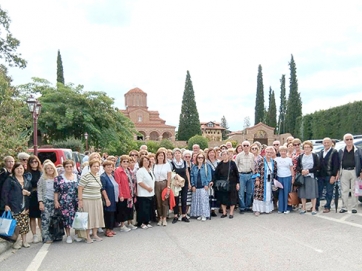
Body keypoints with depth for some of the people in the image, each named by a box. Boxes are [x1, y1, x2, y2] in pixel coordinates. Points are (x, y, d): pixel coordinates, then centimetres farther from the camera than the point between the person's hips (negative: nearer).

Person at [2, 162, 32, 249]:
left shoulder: (26, 180, 15)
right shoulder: (9, 180, 0)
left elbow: (31, 190, 23)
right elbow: (4, 193, -5)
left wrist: (28, 193, 0)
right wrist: (6, 205, -12)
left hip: (25, 206, 5)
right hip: (14, 207, -4)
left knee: (25, 225, 5)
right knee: (16, 225, -10)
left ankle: (24, 241, 16)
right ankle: (16, 240, 4)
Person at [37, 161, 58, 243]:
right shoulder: (42, 179, 3)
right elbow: (39, 191, 0)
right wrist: (40, 202, -8)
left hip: (55, 201, 2)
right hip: (46, 201, -2)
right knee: (46, 219, -5)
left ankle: (54, 236, 9)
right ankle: (46, 238, 2)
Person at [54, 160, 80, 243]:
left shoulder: (77, 177, 7)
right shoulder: (59, 178, 0)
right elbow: (56, 191, 0)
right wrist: (56, 201, -5)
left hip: (76, 202, 2)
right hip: (65, 203, -2)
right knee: (66, 218, 2)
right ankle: (68, 236, 18)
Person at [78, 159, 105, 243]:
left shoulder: (98, 176, 10)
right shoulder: (86, 176, -12)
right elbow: (80, 188, -13)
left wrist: (106, 198, 18)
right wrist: (80, 200, -17)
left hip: (97, 200, 7)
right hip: (87, 201, -7)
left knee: (96, 217, 11)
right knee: (88, 218, 0)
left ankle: (95, 234, 24)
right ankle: (88, 237, 12)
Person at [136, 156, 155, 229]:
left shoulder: (150, 170, 14)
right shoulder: (140, 171, -11)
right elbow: (139, 182, -19)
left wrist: (152, 188, 10)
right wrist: (147, 188, -17)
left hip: (150, 193, 8)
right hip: (143, 194, -8)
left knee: (149, 208, 11)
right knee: (143, 209, -2)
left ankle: (147, 222, 22)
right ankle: (142, 223, 9)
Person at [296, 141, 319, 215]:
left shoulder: (314, 156, 1)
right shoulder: (300, 156, 9)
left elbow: (317, 167, -4)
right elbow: (297, 166, 7)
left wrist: (309, 170, -14)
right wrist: (301, 170, -13)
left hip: (311, 176, -2)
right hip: (302, 177, 2)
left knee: (313, 192, -1)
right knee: (302, 192, 5)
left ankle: (313, 209, 10)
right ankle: (303, 208, 17)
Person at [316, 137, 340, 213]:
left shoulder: (334, 152, -5)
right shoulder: (321, 152, 13)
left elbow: (336, 165, -10)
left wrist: (333, 176, -15)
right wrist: (317, 174, 7)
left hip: (330, 176, -5)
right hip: (320, 176, 5)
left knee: (329, 192, 5)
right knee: (318, 191, 9)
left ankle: (327, 207, 15)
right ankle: (316, 206, 18)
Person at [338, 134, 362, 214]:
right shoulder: (341, 151, 9)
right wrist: (338, 172, 4)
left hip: (354, 172, -2)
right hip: (344, 172, 2)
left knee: (354, 190, 3)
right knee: (344, 191, 5)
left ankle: (354, 208, 11)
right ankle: (344, 207, 11)